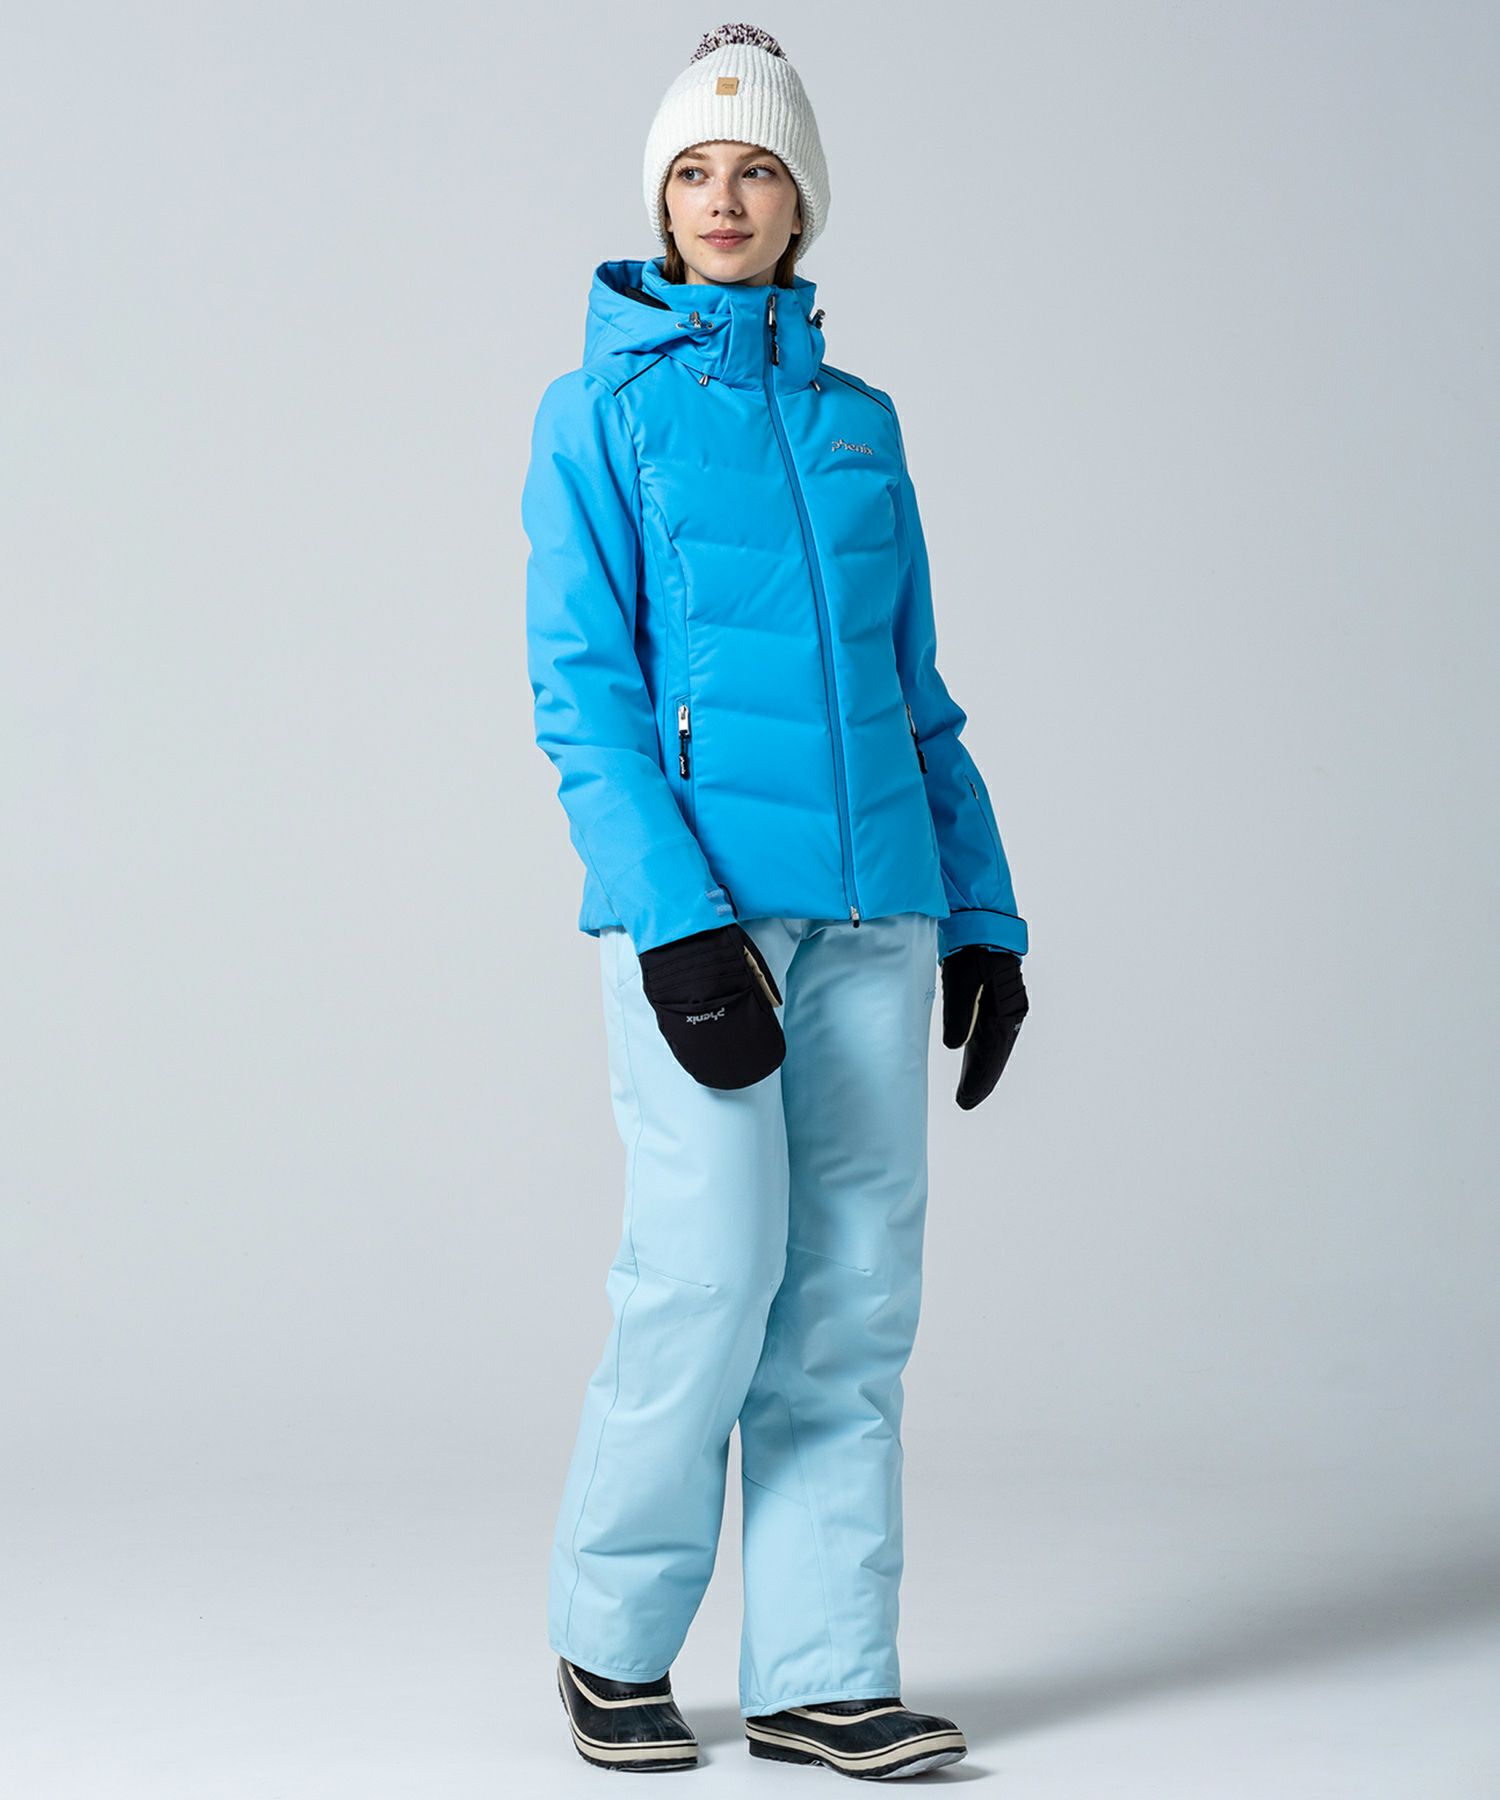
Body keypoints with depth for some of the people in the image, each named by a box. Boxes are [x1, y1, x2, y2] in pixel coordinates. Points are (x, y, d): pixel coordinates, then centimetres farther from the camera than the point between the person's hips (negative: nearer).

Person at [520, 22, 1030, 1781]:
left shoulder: (859, 422, 17)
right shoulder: (601, 410, 5)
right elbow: (580, 688, -5)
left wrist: (983, 912, 12)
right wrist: (676, 918, -16)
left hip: (871, 902, 5)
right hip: (697, 892, -4)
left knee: (855, 1289, 2)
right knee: (711, 1270, -10)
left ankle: (819, 1675, 11)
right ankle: (610, 1637, 11)